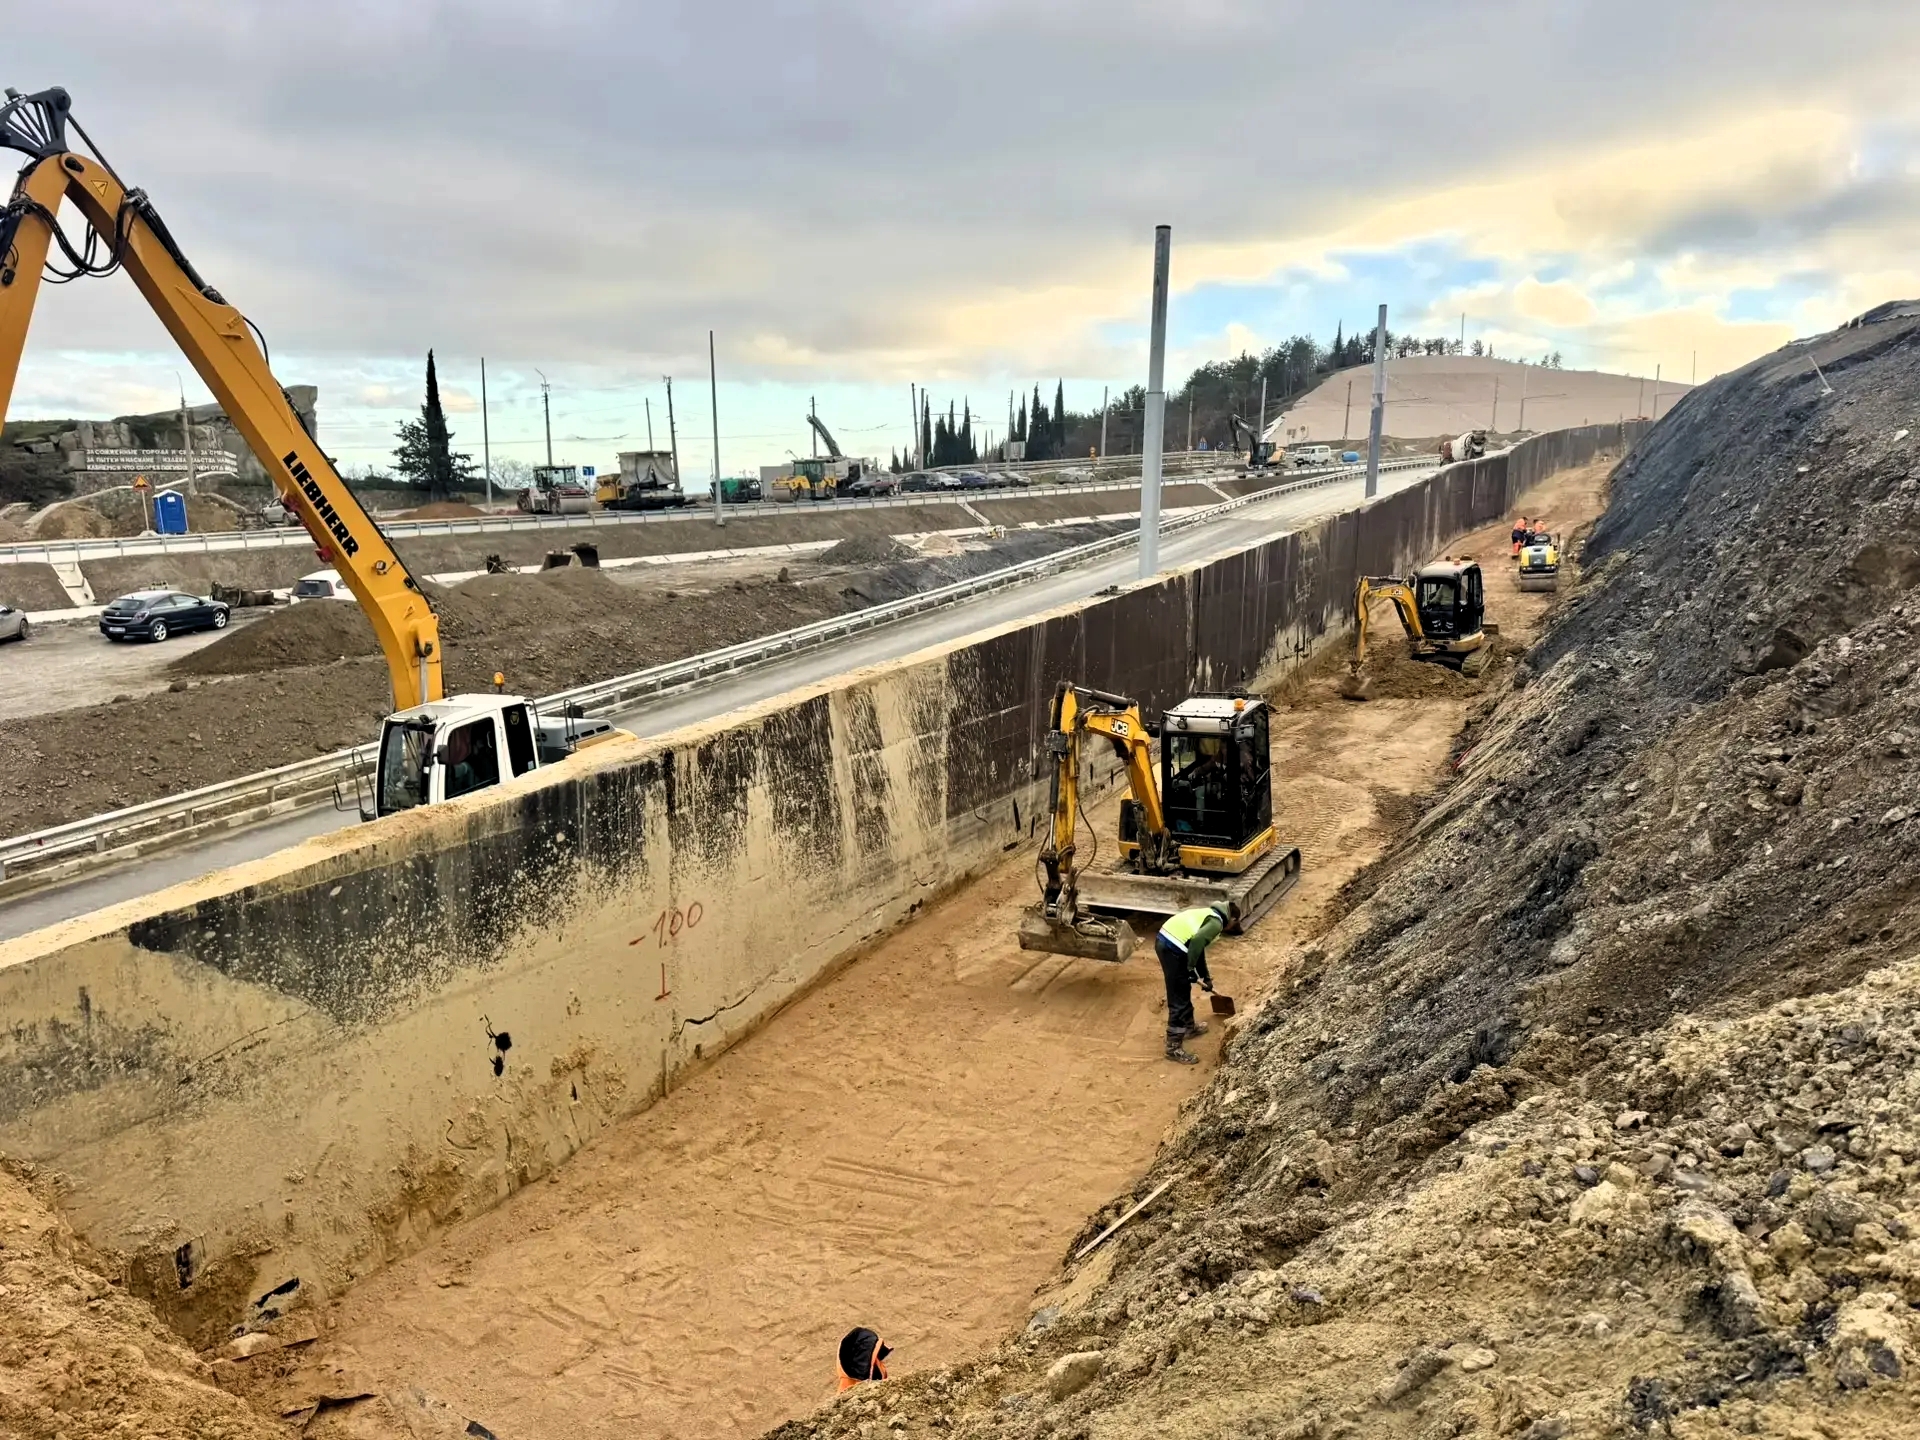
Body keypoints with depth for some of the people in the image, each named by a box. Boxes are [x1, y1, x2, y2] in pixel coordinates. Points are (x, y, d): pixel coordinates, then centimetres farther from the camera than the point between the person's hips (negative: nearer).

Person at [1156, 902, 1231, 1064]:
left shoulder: (1207, 915, 25)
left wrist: (1206, 977, 44)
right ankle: (1174, 1048, 6)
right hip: (1172, 948, -10)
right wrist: (1191, 969, -14)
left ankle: (1189, 1027, 47)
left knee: (1184, 991, 29)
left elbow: (1198, 945, 36)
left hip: (1163, 941, 10)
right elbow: (1197, 941, -23)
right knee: (1179, 1001, -1)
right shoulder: (1216, 922, -4)